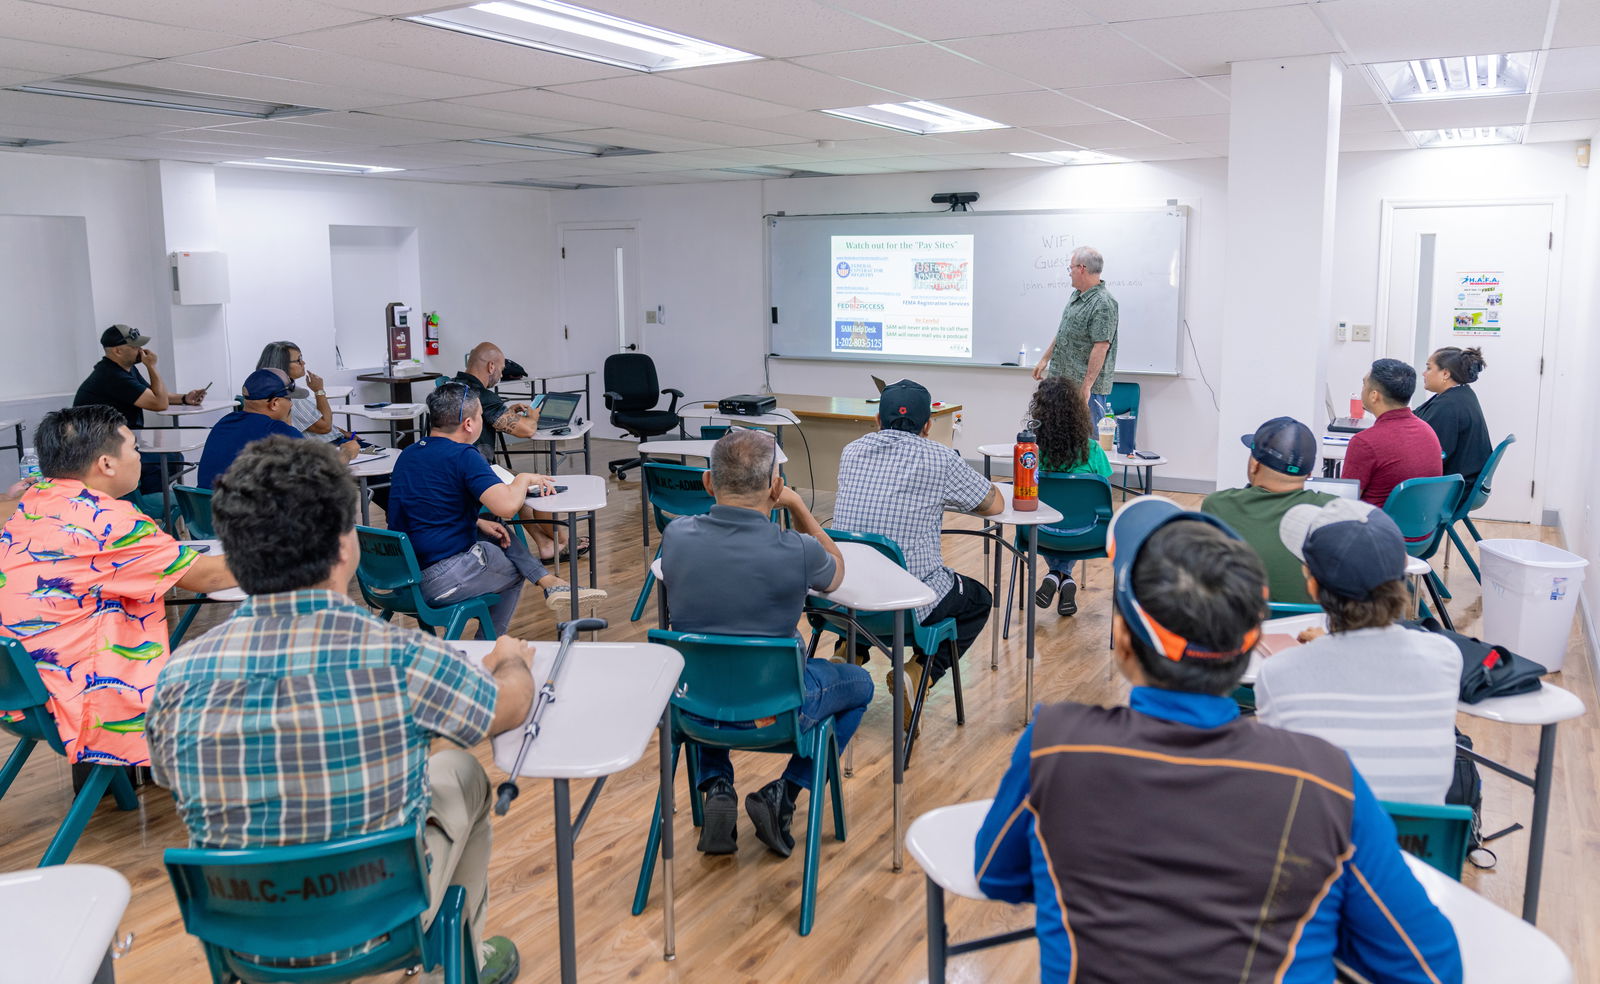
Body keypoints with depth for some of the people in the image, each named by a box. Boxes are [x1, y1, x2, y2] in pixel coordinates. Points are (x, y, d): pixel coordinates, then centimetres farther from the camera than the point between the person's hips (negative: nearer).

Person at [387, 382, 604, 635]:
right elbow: (507, 505, -29)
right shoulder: (462, 456, -17)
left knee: (497, 536, 21)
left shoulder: (408, 454, 10)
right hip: (437, 582, -8)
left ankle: (551, 583, 14)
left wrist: (477, 523, 14)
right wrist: (524, 478, -8)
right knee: (513, 571, 19)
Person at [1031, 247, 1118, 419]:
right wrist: (1045, 359, 22)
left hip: (1086, 387, -9)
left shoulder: (1103, 303, -18)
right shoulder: (1076, 295, 13)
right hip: (1063, 380, 9)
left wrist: (1086, 386, -25)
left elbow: (1101, 348, -23)